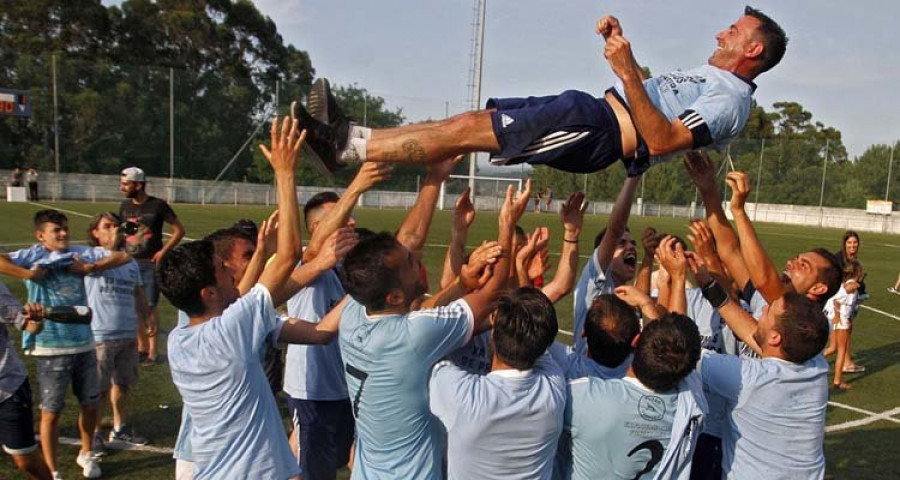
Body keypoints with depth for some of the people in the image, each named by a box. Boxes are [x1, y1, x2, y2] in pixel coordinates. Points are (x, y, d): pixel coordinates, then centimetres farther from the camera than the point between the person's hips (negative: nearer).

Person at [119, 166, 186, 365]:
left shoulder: (157, 205, -7)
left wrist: (163, 251, -10)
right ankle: (142, 346, 24)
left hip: (150, 264, -5)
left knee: (149, 307, -4)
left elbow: (179, 230, -4)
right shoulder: (125, 206, 8)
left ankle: (152, 351, 5)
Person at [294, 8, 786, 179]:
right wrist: (620, 42, 21)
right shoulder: (709, 74, 27)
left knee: (469, 129, -18)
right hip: (594, 106, 9)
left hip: (597, 132, -9)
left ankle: (350, 144, -15)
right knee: (472, 121, -2)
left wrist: (626, 70, -26)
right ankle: (350, 140, -3)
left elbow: (662, 140, -21)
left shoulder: (729, 98, -4)